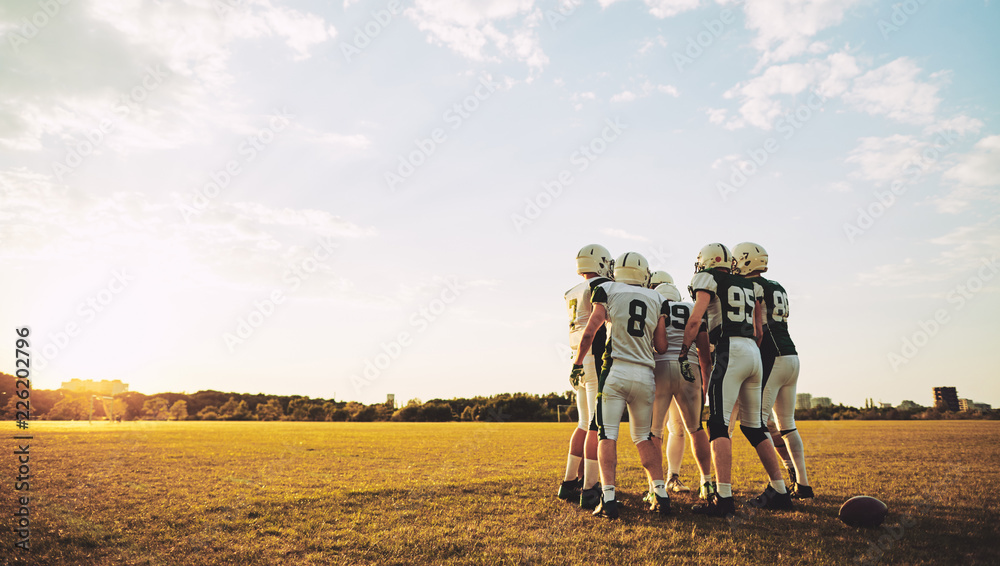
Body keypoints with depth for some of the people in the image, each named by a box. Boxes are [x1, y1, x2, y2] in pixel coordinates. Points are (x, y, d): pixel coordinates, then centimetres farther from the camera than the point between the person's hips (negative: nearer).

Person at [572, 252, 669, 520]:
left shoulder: (607, 291, 4)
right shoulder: (657, 299, 13)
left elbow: (589, 333, -3)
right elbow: (661, 347, 10)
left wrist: (577, 362, 9)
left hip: (616, 371, -3)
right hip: (645, 374, 3)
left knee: (607, 434, -2)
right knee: (643, 436, 16)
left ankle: (608, 497, -12)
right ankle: (661, 494, 9)